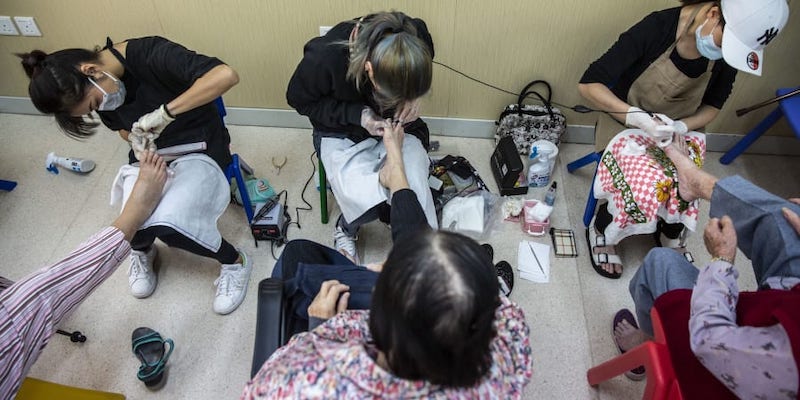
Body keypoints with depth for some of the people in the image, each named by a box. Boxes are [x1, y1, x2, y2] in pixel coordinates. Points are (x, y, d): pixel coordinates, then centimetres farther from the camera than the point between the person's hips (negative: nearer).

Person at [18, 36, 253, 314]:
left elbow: (226, 75, -40)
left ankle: (234, 261, -3)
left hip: (199, 152, -5)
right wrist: (135, 138, -7)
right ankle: (142, 250, 20)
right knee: (134, 229, -21)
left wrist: (165, 112, -37)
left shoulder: (150, 54, -25)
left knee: (167, 223, -32)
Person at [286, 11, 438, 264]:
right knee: (367, 201, -24)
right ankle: (347, 229, 12)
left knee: (416, 191, -22)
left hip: (397, 124, 2)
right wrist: (357, 115, -24)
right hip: (343, 132, -2)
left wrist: (412, 98, -19)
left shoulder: (416, 37, -24)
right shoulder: (324, 57, -33)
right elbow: (299, 98, -12)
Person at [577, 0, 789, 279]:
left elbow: (713, 105, 3)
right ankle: (601, 230, 6)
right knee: (642, 189, -27)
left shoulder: (728, 50, -12)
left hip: (680, 130, 4)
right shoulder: (657, 28, -26)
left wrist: (681, 127, -17)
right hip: (626, 125, -4)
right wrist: (636, 118, -36)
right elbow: (589, 84, -25)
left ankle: (671, 237, 15)